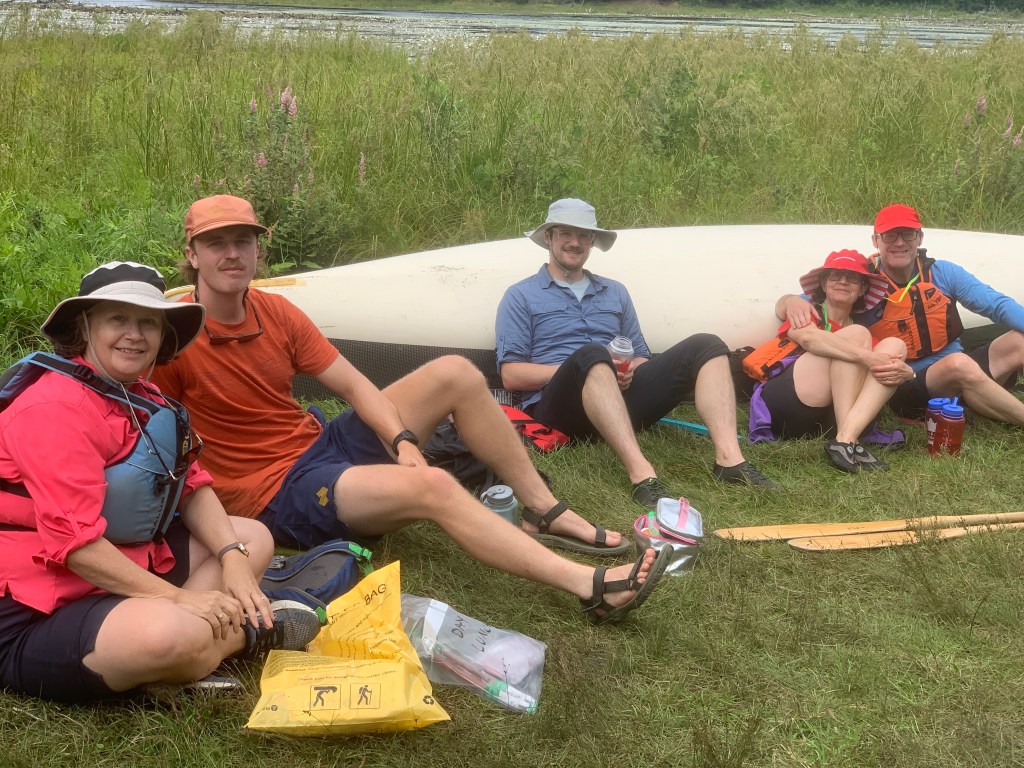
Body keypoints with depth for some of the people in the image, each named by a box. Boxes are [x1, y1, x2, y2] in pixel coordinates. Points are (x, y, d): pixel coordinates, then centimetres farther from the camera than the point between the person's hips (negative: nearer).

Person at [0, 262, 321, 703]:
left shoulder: (141, 397, 10)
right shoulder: (55, 409, -20)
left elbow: (192, 486, 9)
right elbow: (75, 541, -26)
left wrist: (233, 560, -8)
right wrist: (177, 598, -25)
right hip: (37, 614, -10)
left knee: (254, 538, 13)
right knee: (175, 634, -37)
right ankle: (248, 632, -1)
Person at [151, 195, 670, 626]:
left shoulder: (275, 312, 3)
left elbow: (351, 383, 3)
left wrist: (402, 440, -11)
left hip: (321, 443, 8)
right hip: (272, 491, -8)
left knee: (455, 374, -1)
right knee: (432, 487, -29)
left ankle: (548, 512, 2)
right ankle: (588, 586, -32)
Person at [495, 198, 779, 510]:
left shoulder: (615, 292, 25)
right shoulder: (521, 296, 11)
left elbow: (641, 357, 22)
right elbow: (511, 375, -1)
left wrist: (630, 371, -4)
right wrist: (584, 368, -12)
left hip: (620, 398, 5)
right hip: (559, 408, -5)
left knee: (706, 346, -11)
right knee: (590, 354, -38)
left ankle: (729, 458, -32)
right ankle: (642, 475, -53)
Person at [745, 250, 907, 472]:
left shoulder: (856, 328, 25)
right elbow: (807, 336, -15)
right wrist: (866, 356, -24)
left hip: (826, 418, 4)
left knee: (894, 345, -8)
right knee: (857, 334, -13)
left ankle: (846, 436, -29)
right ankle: (845, 442, -27)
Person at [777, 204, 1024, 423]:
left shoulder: (942, 272, 1)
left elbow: (999, 305, -1)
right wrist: (792, 302, -36)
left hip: (963, 374, 5)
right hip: (907, 387, -4)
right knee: (958, 364, -35)